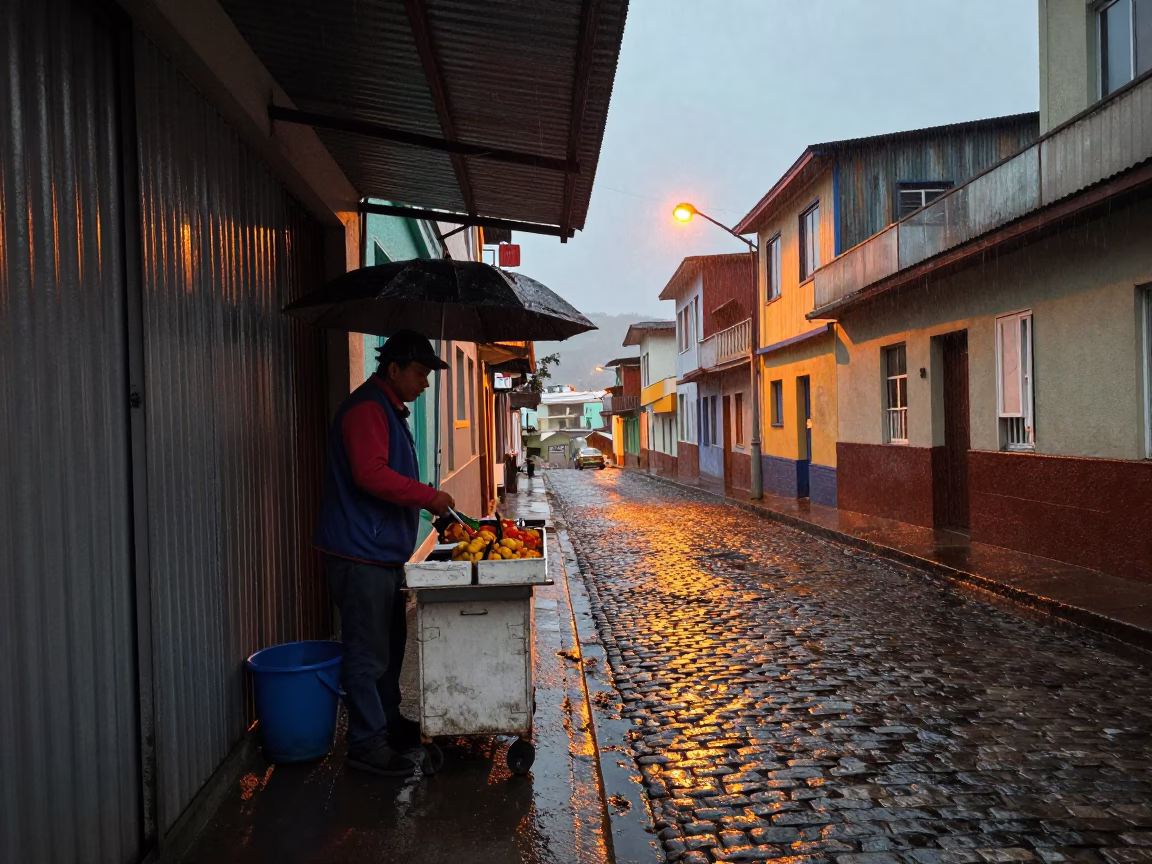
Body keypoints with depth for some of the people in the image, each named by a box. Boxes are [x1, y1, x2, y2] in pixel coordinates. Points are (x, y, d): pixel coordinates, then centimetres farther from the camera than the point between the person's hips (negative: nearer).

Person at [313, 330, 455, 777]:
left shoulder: (389, 409, 18)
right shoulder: (366, 409, -16)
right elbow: (371, 474, -28)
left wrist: (427, 500, 15)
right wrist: (430, 496, -21)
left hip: (384, 552, 11)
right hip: (361, 554, -11)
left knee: (390, 644, 19)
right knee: (368, 652, -2)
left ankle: (389, 722, 33)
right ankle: (367, 744, 9)